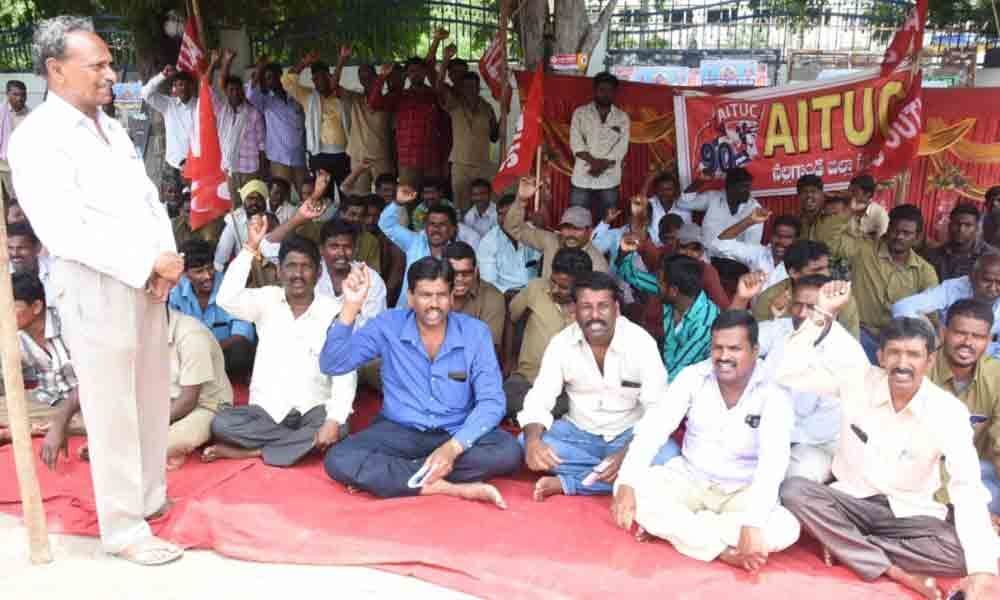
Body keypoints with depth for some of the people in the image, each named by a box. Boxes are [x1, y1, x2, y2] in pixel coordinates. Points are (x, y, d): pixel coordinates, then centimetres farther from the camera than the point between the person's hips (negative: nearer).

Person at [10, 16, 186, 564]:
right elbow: (65, 231, -20)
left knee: (152, 401, 17)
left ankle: (151, 497, 35)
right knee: (112, 413, 1)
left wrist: (165, 261, -3)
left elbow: (150, 200, 14)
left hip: (147, 285, 8)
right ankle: (123, 529, 13)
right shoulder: (37, 138, -11)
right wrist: (148, 264, -18)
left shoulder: (113, 129, 14)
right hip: (95, 291, -8)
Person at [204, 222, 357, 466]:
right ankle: (302, 443, -15)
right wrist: (250, 247, -22)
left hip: (313, 410, -1)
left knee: (338, 430, -33)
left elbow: (345, 372, -10)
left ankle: (252, 451, -19)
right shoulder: (267, 299, 1)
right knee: (221, 424, -25)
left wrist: (334, 420, -24)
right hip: (267, 409, 1)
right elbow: (227, 299, -20)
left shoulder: (334, 311, -5)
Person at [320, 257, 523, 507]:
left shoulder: (475, 332, -8)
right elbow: (331, 365, -12)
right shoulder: (388, 326, -7)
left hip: (457, 433, 1)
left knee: (509, 451, -30)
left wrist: (454, 446, -27)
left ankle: (377, 474, -22)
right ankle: (450, 487, -25)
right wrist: (351, 307, -25)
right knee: (339, 460, -27)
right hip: (399, 431, 0)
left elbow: (491, 401, -12)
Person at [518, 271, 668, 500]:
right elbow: (539, 400, -11)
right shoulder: (561, 343, -9)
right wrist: (533, 439, -33)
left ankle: (567, 483, -26)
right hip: (578, 432, 2)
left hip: (629, 436, -2)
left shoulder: (641, 342, -16)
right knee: (526, 445, -22)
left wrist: (628, 454, -33)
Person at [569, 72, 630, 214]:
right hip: (582, 178, -1)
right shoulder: (580, 113, 5)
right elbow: (576, 143, -5)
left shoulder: (622, 117, 7)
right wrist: (594, 162, -17)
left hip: (609, 180, 1)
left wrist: (603, 164, -16)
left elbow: (621, 148, -2)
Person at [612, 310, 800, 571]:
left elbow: (773, 462, -29)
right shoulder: (693, 376, -9)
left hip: (742, 493, -1)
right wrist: (627, 484, -30)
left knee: (785, 530, -30)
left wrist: (753, 524, -42)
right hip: (689, 479, 2)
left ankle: (668, 525, -21)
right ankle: (724, 550, -22)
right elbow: (653, 428, -16)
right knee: (631, 487, -24)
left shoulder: (773, 395, -16)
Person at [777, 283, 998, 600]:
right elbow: (788, 373, -16)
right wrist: (822, 314, -22)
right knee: (793, 490, -28)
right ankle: (896, 571, -23)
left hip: (910, 514, -1)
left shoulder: (949, 412, -14)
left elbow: (968, 488, -21)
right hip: (852, 502, 1)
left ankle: (847, 544, -17)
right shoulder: (858, 380, -10)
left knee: (967, 550, -29)